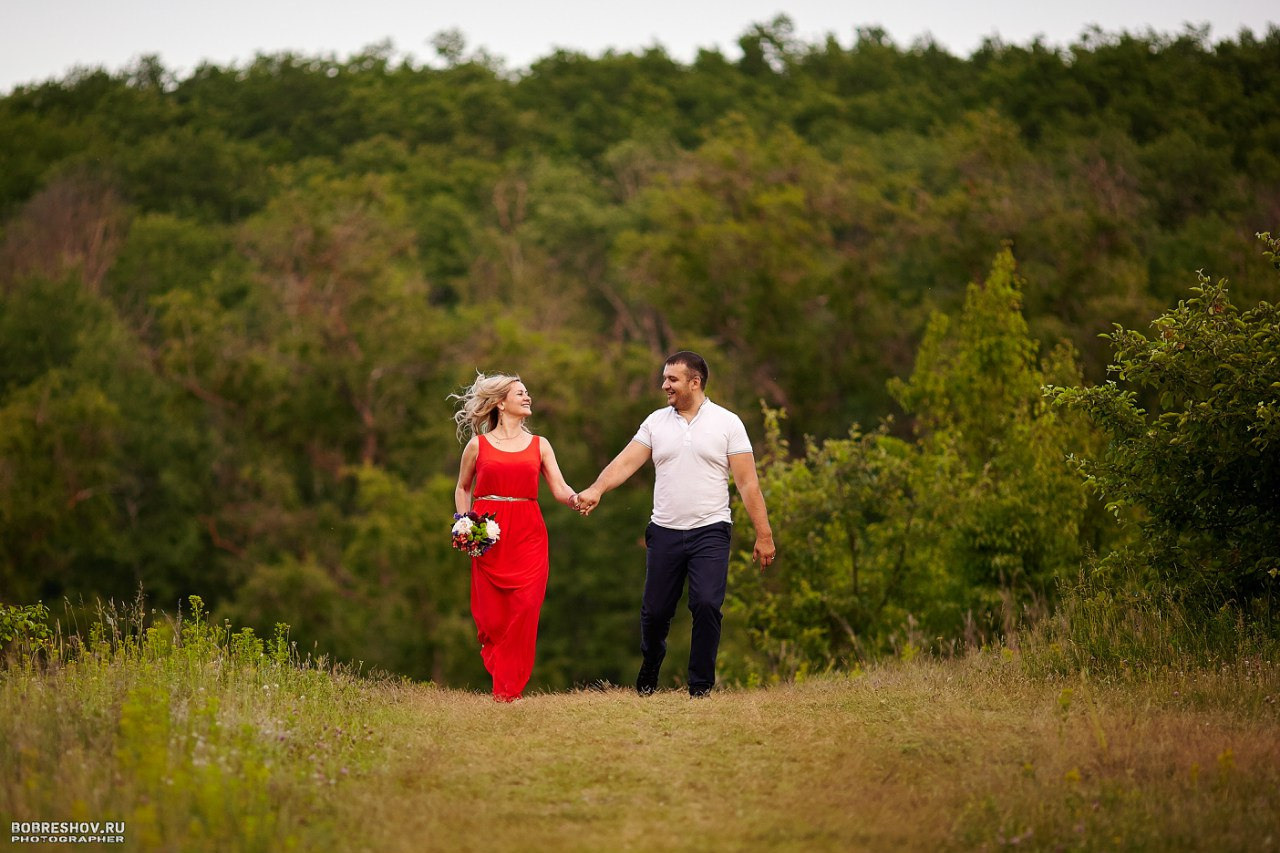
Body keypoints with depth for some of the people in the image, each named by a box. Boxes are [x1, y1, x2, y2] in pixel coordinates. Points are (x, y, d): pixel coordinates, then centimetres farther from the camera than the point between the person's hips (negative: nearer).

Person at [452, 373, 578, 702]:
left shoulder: (539, 445, 12)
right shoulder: (478, 445, 8)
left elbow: (560, 488, 4)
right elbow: (462, 488, 19)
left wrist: (576, 499, -17)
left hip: (528, 535, 1)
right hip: (488, 535, -1)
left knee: (524, 612, -11)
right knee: (491, 615, -3)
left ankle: (509, 693, -5)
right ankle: (501, 686, 17)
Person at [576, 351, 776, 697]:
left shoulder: (727, 423, -1)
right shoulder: (656, 422, 8)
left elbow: (748, 483, -3)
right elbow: (626, 461, -2)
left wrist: (764, 535, -6)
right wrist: (596, 490, -21)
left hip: (710, 532, -3)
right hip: (664, 531, 3)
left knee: (706, 605, -17)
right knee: (655, 611, 6)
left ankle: (700, 688, -6)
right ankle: (647, 678, 33)